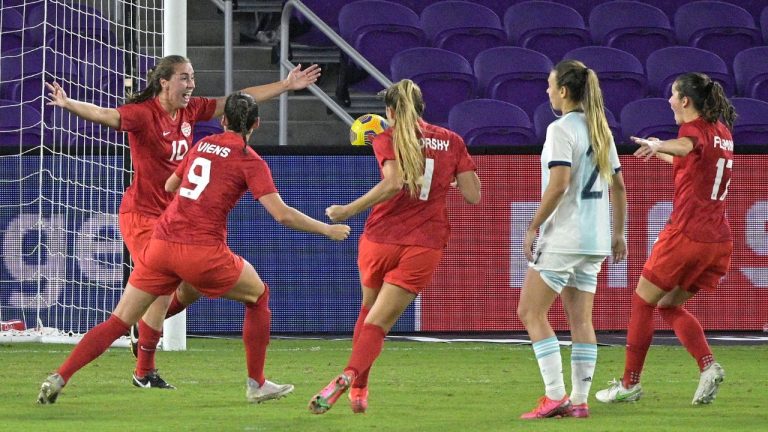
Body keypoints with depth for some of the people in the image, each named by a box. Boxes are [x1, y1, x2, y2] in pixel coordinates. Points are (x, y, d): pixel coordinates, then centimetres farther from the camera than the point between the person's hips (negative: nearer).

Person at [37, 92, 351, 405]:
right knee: (259, 296, 21)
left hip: (162, 242, 4)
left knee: (118, 323, 6)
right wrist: (326, 230, 4)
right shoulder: (250, 161, 1)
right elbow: (282, 215, -6)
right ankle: (256, 385, 24)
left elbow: (169, 186, 30)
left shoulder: (203, 145, 16)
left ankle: (58, 379, -7)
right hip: (202, 250, -4)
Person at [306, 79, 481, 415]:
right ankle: (353, 377, -30)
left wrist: (348, 211, -15)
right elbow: (473, 196, 4)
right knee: (379, 322, -3)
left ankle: (358, 386, 23)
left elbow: (393, 183, -20)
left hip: (380, 239, -1)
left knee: (369, 309, 24)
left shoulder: (388, 139, -1)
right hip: (424, 246, 1)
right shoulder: (452, 141, 7)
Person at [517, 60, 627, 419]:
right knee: (580, 319, 9)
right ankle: (579, 400, 6)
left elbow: (558, 184, -22)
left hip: (562, 237, -8)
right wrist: (618, 234, 23)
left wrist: (533, 226, -15)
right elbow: (618, 186, 17)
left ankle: (555, 395, -8)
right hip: (595, 241, 8)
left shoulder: (561, 129, -12)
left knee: (530, 313, 0)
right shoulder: (600, 129, 12)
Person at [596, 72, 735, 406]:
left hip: (686, 234, -8)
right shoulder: (722, 132, 15)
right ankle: (708, 367, -3)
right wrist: (661, 154, 45)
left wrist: (658, 146, -57)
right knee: (669, 305, 18)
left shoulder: (695, 128, -11)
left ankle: (630, 383, 11)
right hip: (719, 239, 8)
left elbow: (686, 145, -38)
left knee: (643, 302, 7)